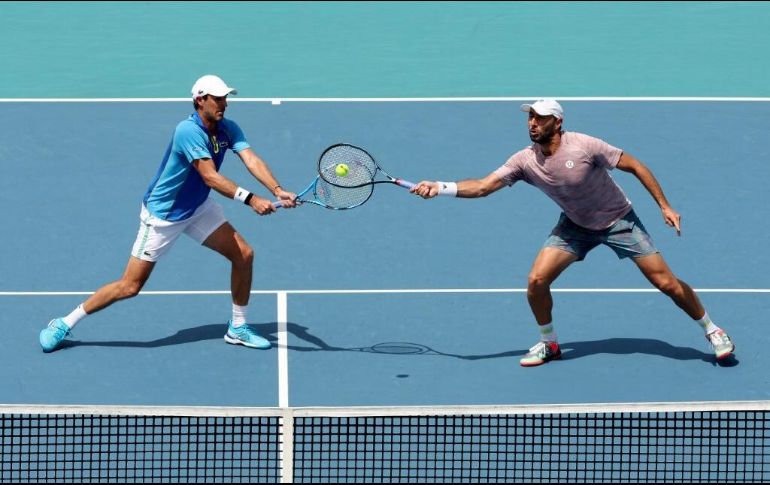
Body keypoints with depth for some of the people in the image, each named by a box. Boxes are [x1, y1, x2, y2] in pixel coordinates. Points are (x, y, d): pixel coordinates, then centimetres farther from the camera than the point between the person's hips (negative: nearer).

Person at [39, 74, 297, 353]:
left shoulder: (228, 130, -6)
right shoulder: (188, 131, -29)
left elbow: (252, 161, -19)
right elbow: (210, 177, -36)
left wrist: (278, 191, -36)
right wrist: (250, 199, -44)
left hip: (198, 209, 7)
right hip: (162, 214, -7)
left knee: (243, 254, -3)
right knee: (130, 287, -5)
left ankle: (238, 328, 14)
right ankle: (64, 325, 9)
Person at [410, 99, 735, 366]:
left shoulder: (584, 146, -28)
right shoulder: (525, 161, -16)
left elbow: (634, 166, -19)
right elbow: (483, 186, -18)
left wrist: (664, 206, -20)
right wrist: (440, 188, -31)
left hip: (619, 220, -4)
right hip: (575, 225, 4)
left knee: (666, 283, -6)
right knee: (537, 280, -12)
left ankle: (711, 331, 14)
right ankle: (548, 343, 12)